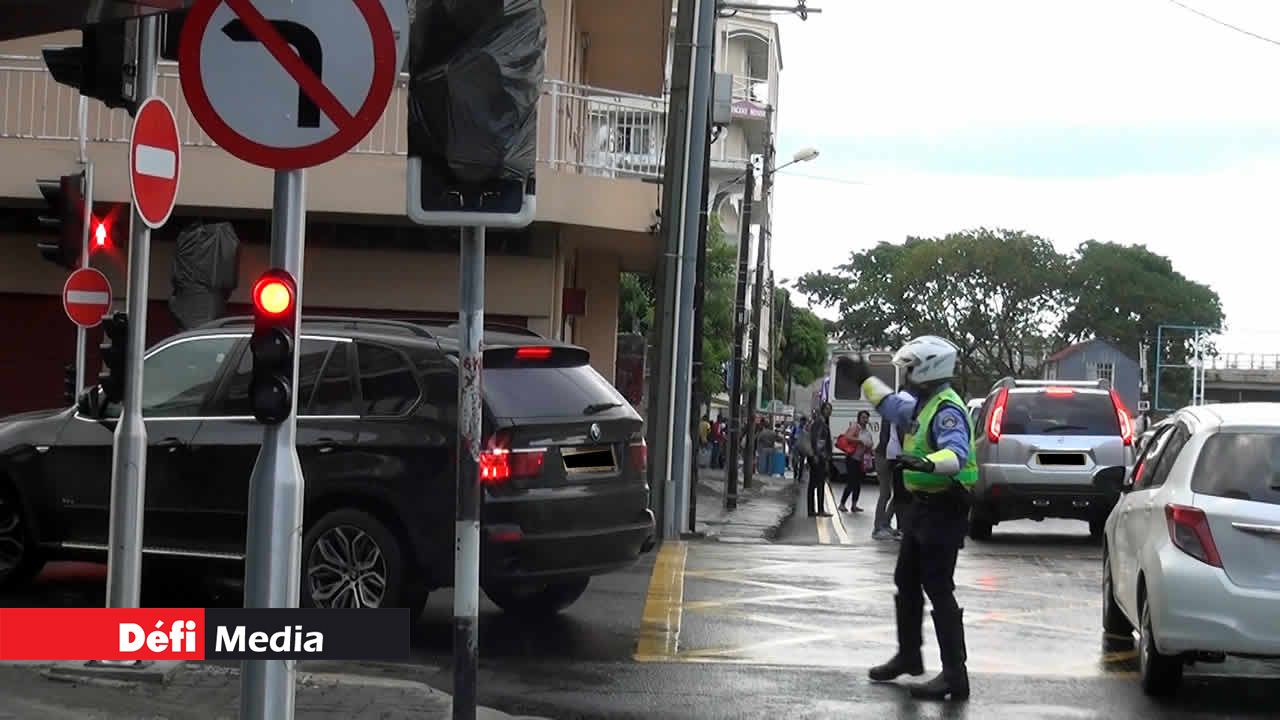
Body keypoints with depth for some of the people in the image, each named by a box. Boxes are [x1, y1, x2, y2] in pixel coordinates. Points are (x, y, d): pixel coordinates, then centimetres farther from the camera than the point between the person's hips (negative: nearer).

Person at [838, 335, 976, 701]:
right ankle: (909, 655, 36)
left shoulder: (947, 409, -19)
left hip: (943, 510, -11)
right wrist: (865, 379, 41)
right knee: (906, 582, 20)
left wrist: (928, 463, -54)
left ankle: (955, 675, -12)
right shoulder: (924, 404, 13)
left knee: (938, 589, -12)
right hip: (922, 506, 11)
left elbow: (957, 453, -35)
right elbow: (894, 406, 34)